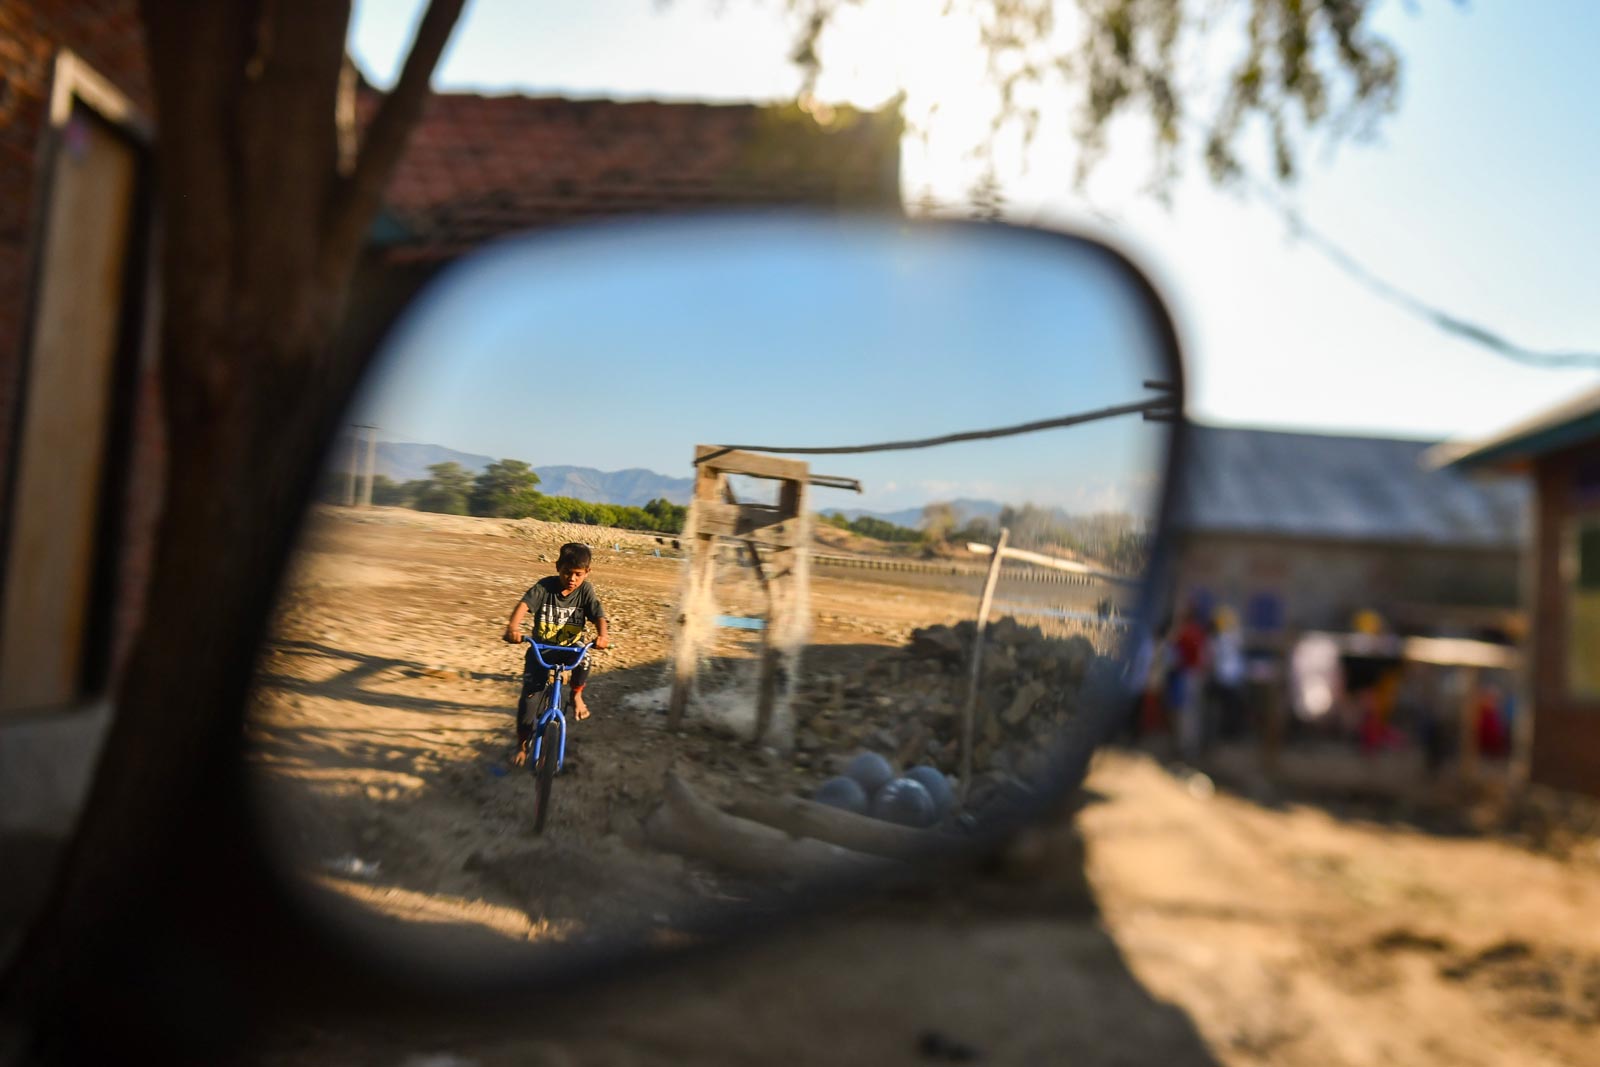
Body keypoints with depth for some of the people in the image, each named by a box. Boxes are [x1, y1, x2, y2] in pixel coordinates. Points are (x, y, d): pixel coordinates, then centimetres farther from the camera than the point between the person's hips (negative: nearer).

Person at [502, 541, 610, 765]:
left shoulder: (585, 590, -11)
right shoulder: (544, 586, -15)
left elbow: (599, 615, -21)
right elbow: (524, 604, -30)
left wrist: (602, 635, -44)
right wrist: (513, 627, -51)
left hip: (571, 647, 0)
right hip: (541, 648, 0)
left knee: (584, 658, -34)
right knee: (530, 695, -7)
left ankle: (577, 695, -2)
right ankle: (522, 744, 11)